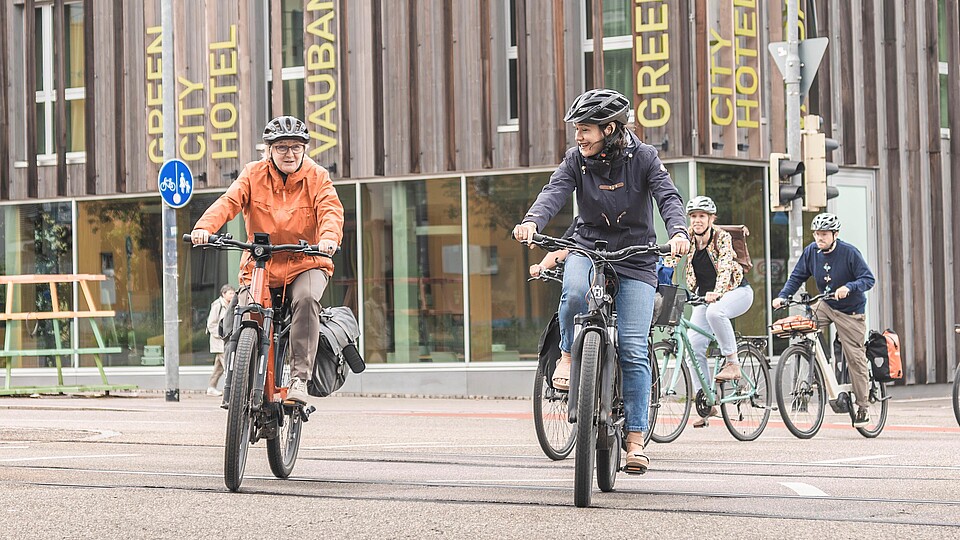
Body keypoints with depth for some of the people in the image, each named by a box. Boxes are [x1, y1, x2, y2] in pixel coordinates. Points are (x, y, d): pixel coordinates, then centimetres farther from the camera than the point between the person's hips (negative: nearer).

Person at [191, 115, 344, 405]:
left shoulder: (317, 177, 0)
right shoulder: (254, 174, 1)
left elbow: (330, 208, -17)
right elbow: (229, 201, -14)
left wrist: (329, 236, -40)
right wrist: (204, 226, -34)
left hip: (306, 263, -1)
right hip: (261, 264, 1)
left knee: (306, 299, -32)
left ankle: (299, 378, -29)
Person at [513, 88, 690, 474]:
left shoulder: (643, 157, -7)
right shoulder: (576, 159, -3)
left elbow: (668, 196, -19)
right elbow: (555, 192, -19)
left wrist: (678, 232, -40)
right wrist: (532, 221, -41)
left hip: (635, 258, -1)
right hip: (588, 247, 1)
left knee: (633, 350, -10)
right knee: (574, 291, -37)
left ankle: (636, 439, -4)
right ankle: (567, 355, -8)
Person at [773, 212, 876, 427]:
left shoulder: (849, 253, -19)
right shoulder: (811, 251, -6)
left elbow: (868, 279, -20)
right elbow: (797, 277, 2)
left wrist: (848, 287, -38)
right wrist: (783, 296, -14)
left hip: (850, 311, -5)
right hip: (826, 305, 5)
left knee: (855, 358, -2)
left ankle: (863, 406, 11)